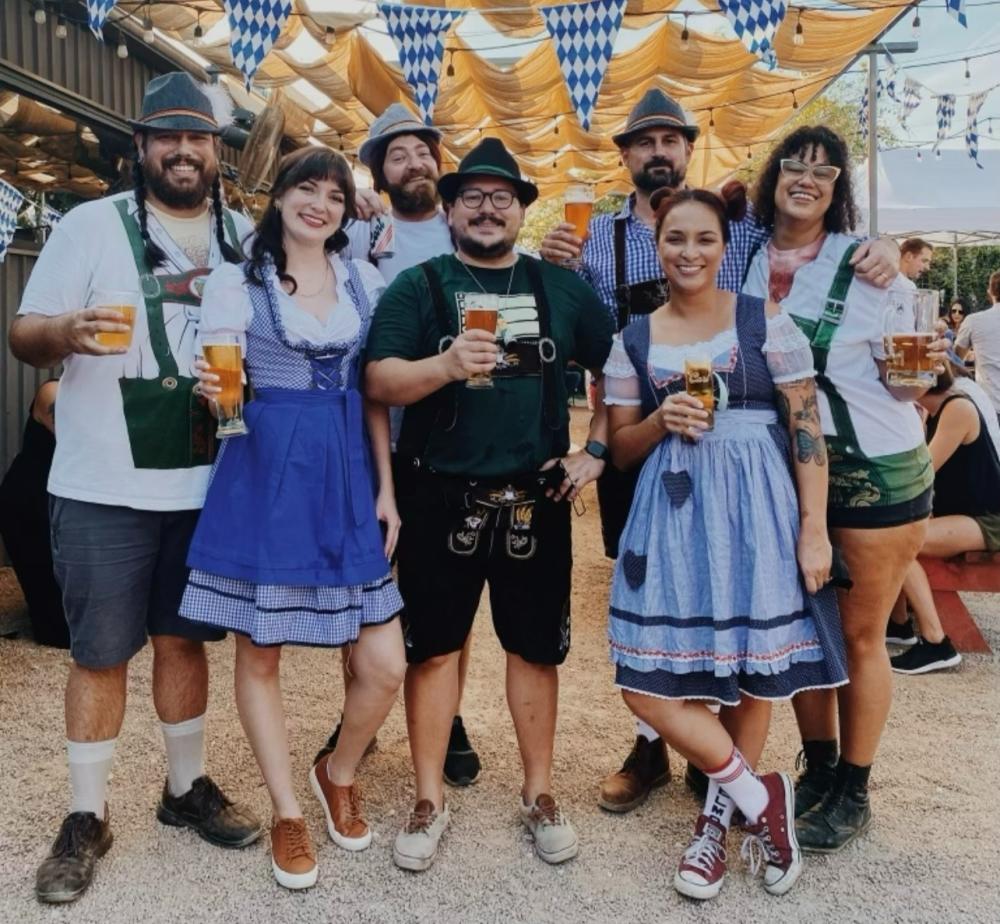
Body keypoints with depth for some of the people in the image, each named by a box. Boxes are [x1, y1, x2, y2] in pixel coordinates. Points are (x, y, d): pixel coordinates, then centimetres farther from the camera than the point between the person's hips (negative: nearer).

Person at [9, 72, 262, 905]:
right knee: (101, 652, 4)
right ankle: (86, 819, 19)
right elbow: (23, 335, -5)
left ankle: (188, 788, 30)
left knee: (184, 639, 14)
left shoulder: (247, 237, 9)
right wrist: (65, 330, -28)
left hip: (206, 483, 3)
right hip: (106, 486, -3)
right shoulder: (93, 224, -1)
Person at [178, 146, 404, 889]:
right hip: (264, 478, -2)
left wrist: (386, 488, 5)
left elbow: (376, 394, 11)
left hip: (347, 479, 3)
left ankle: (339, 775, 30)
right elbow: (213, 381, 2)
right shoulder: (235, 280, 1)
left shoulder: (364, 281, 10)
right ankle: (287, 815, 26)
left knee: (385, 665, 0)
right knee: (259, 654, 5)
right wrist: (211, 389, -22)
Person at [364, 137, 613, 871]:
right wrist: (446, 365, -27)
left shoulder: (561, 287, 8)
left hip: (536, 500, 2)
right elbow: (381, 381, -9)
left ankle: (540, 794, 28)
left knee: (535, 646, 11)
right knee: (434, 646, 7)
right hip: (441, 499, -1)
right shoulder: (418, 287, 2)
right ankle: (430, 801, 22)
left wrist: (595, 452, 4)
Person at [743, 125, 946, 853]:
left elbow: (902, 382, -6)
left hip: (878, 469, -3)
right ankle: (818, 769, 32)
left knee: (860, 633, 6)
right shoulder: (747, 260, 1)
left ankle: (853, 793, 23)